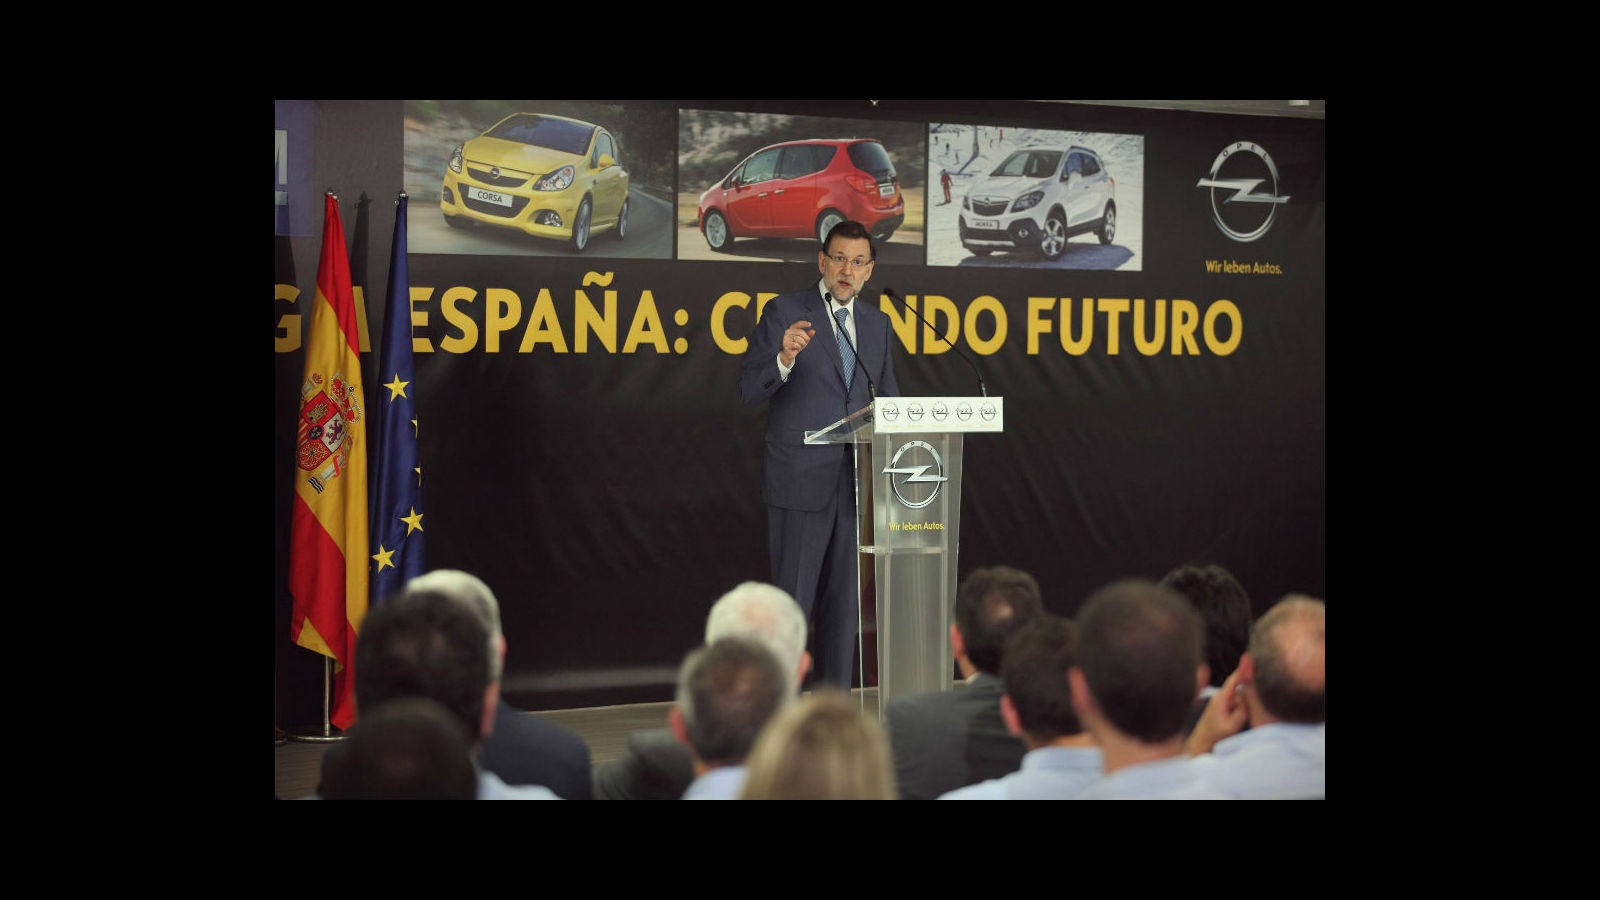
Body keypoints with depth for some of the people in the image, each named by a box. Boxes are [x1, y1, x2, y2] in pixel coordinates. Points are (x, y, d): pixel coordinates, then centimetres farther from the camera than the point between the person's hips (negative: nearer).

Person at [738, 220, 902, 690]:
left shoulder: (877, 323, 13)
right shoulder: (785, 312, -4)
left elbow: (886, 392, 22)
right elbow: (750, 388, -9)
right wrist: (785, 359, -28)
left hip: (855, 479, 6)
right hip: (800, 480, -5)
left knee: (844, 599, 11)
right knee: (792, 599, -4)